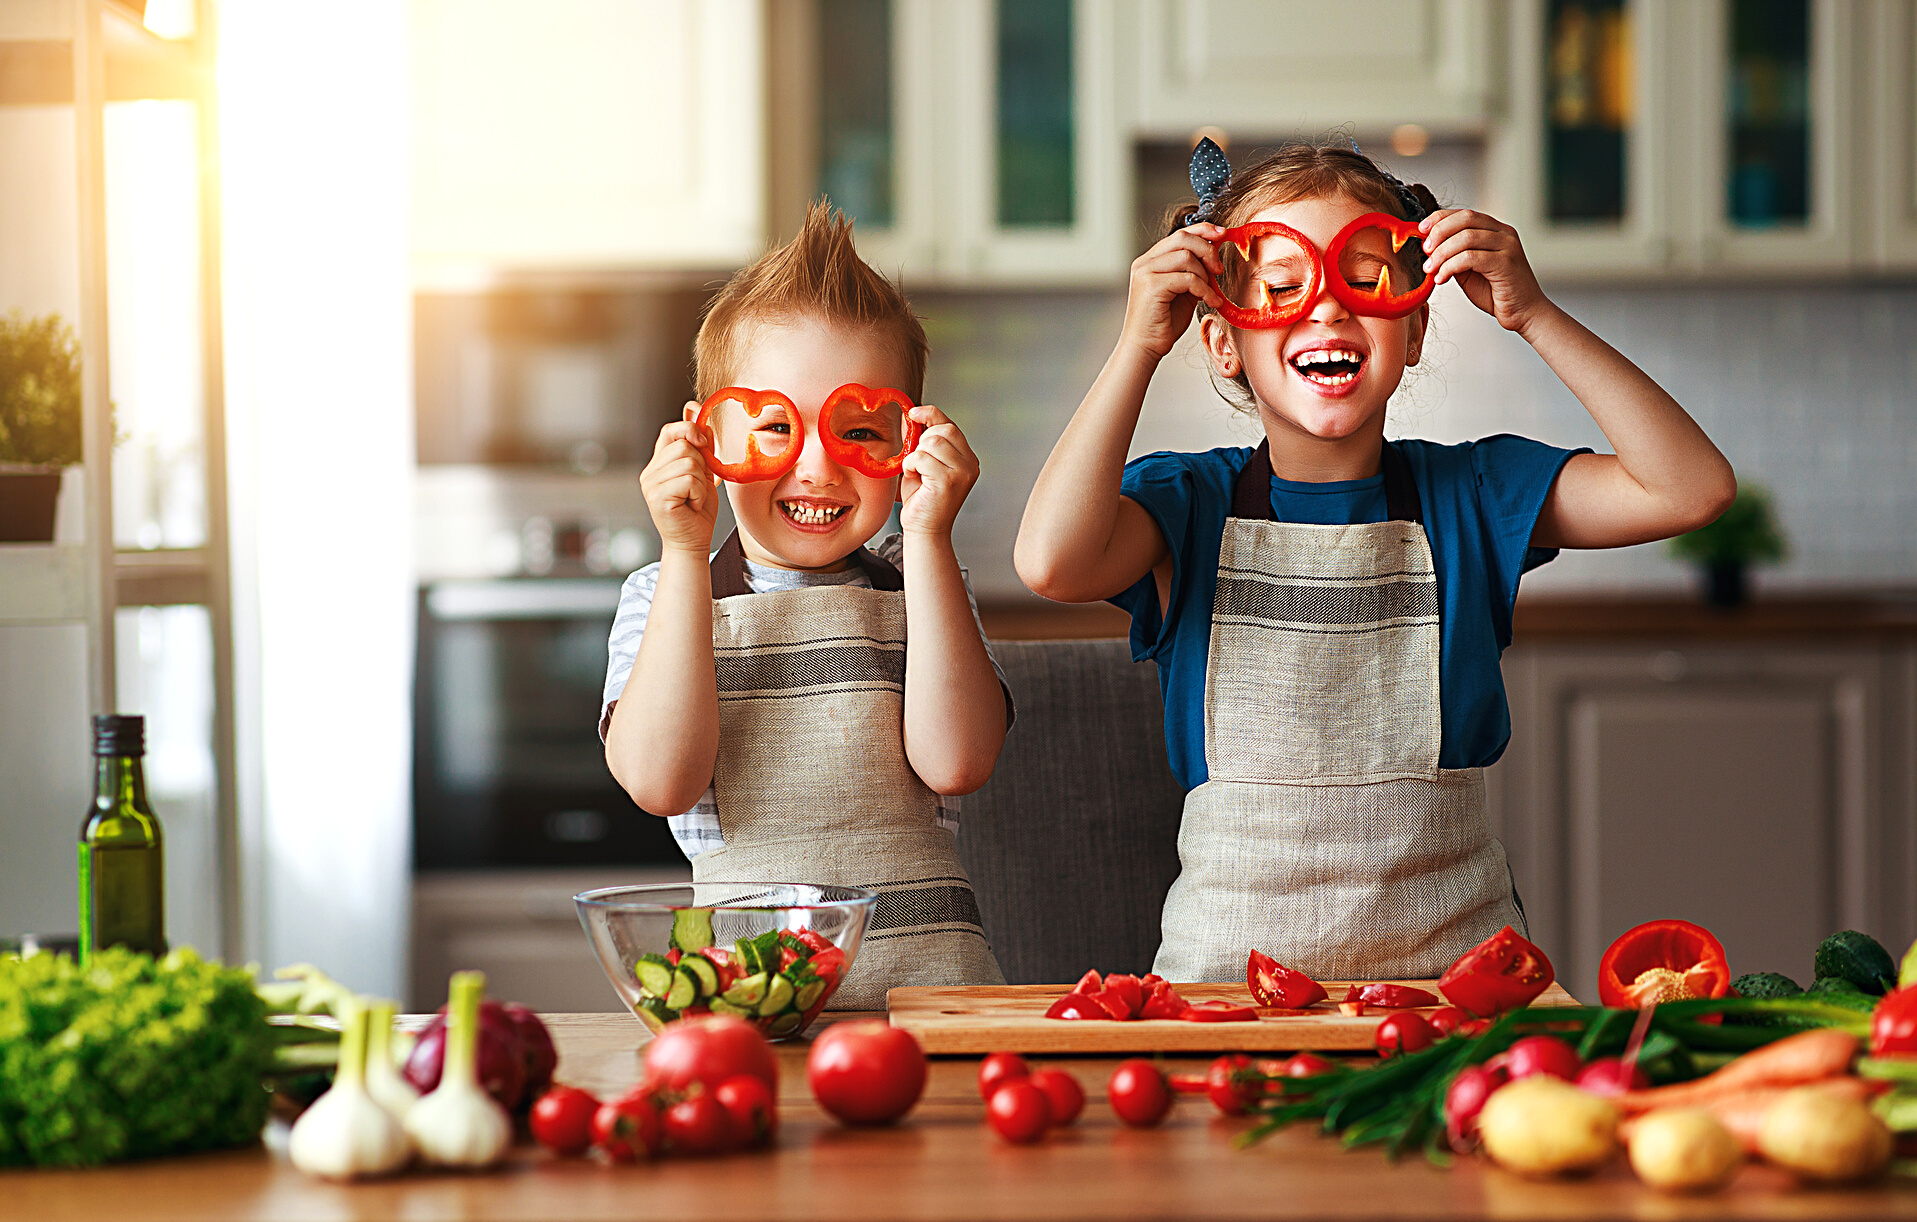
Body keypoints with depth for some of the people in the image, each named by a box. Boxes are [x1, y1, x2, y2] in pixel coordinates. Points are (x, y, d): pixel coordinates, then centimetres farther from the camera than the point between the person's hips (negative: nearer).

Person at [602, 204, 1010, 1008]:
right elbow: (660, 780, -7)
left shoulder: (920, 585, 14)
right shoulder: (661, 597, 12)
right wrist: (685, 555, -5)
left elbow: (954, 761, -5)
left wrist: (926, 539, -5)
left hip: (925, 969, 0)